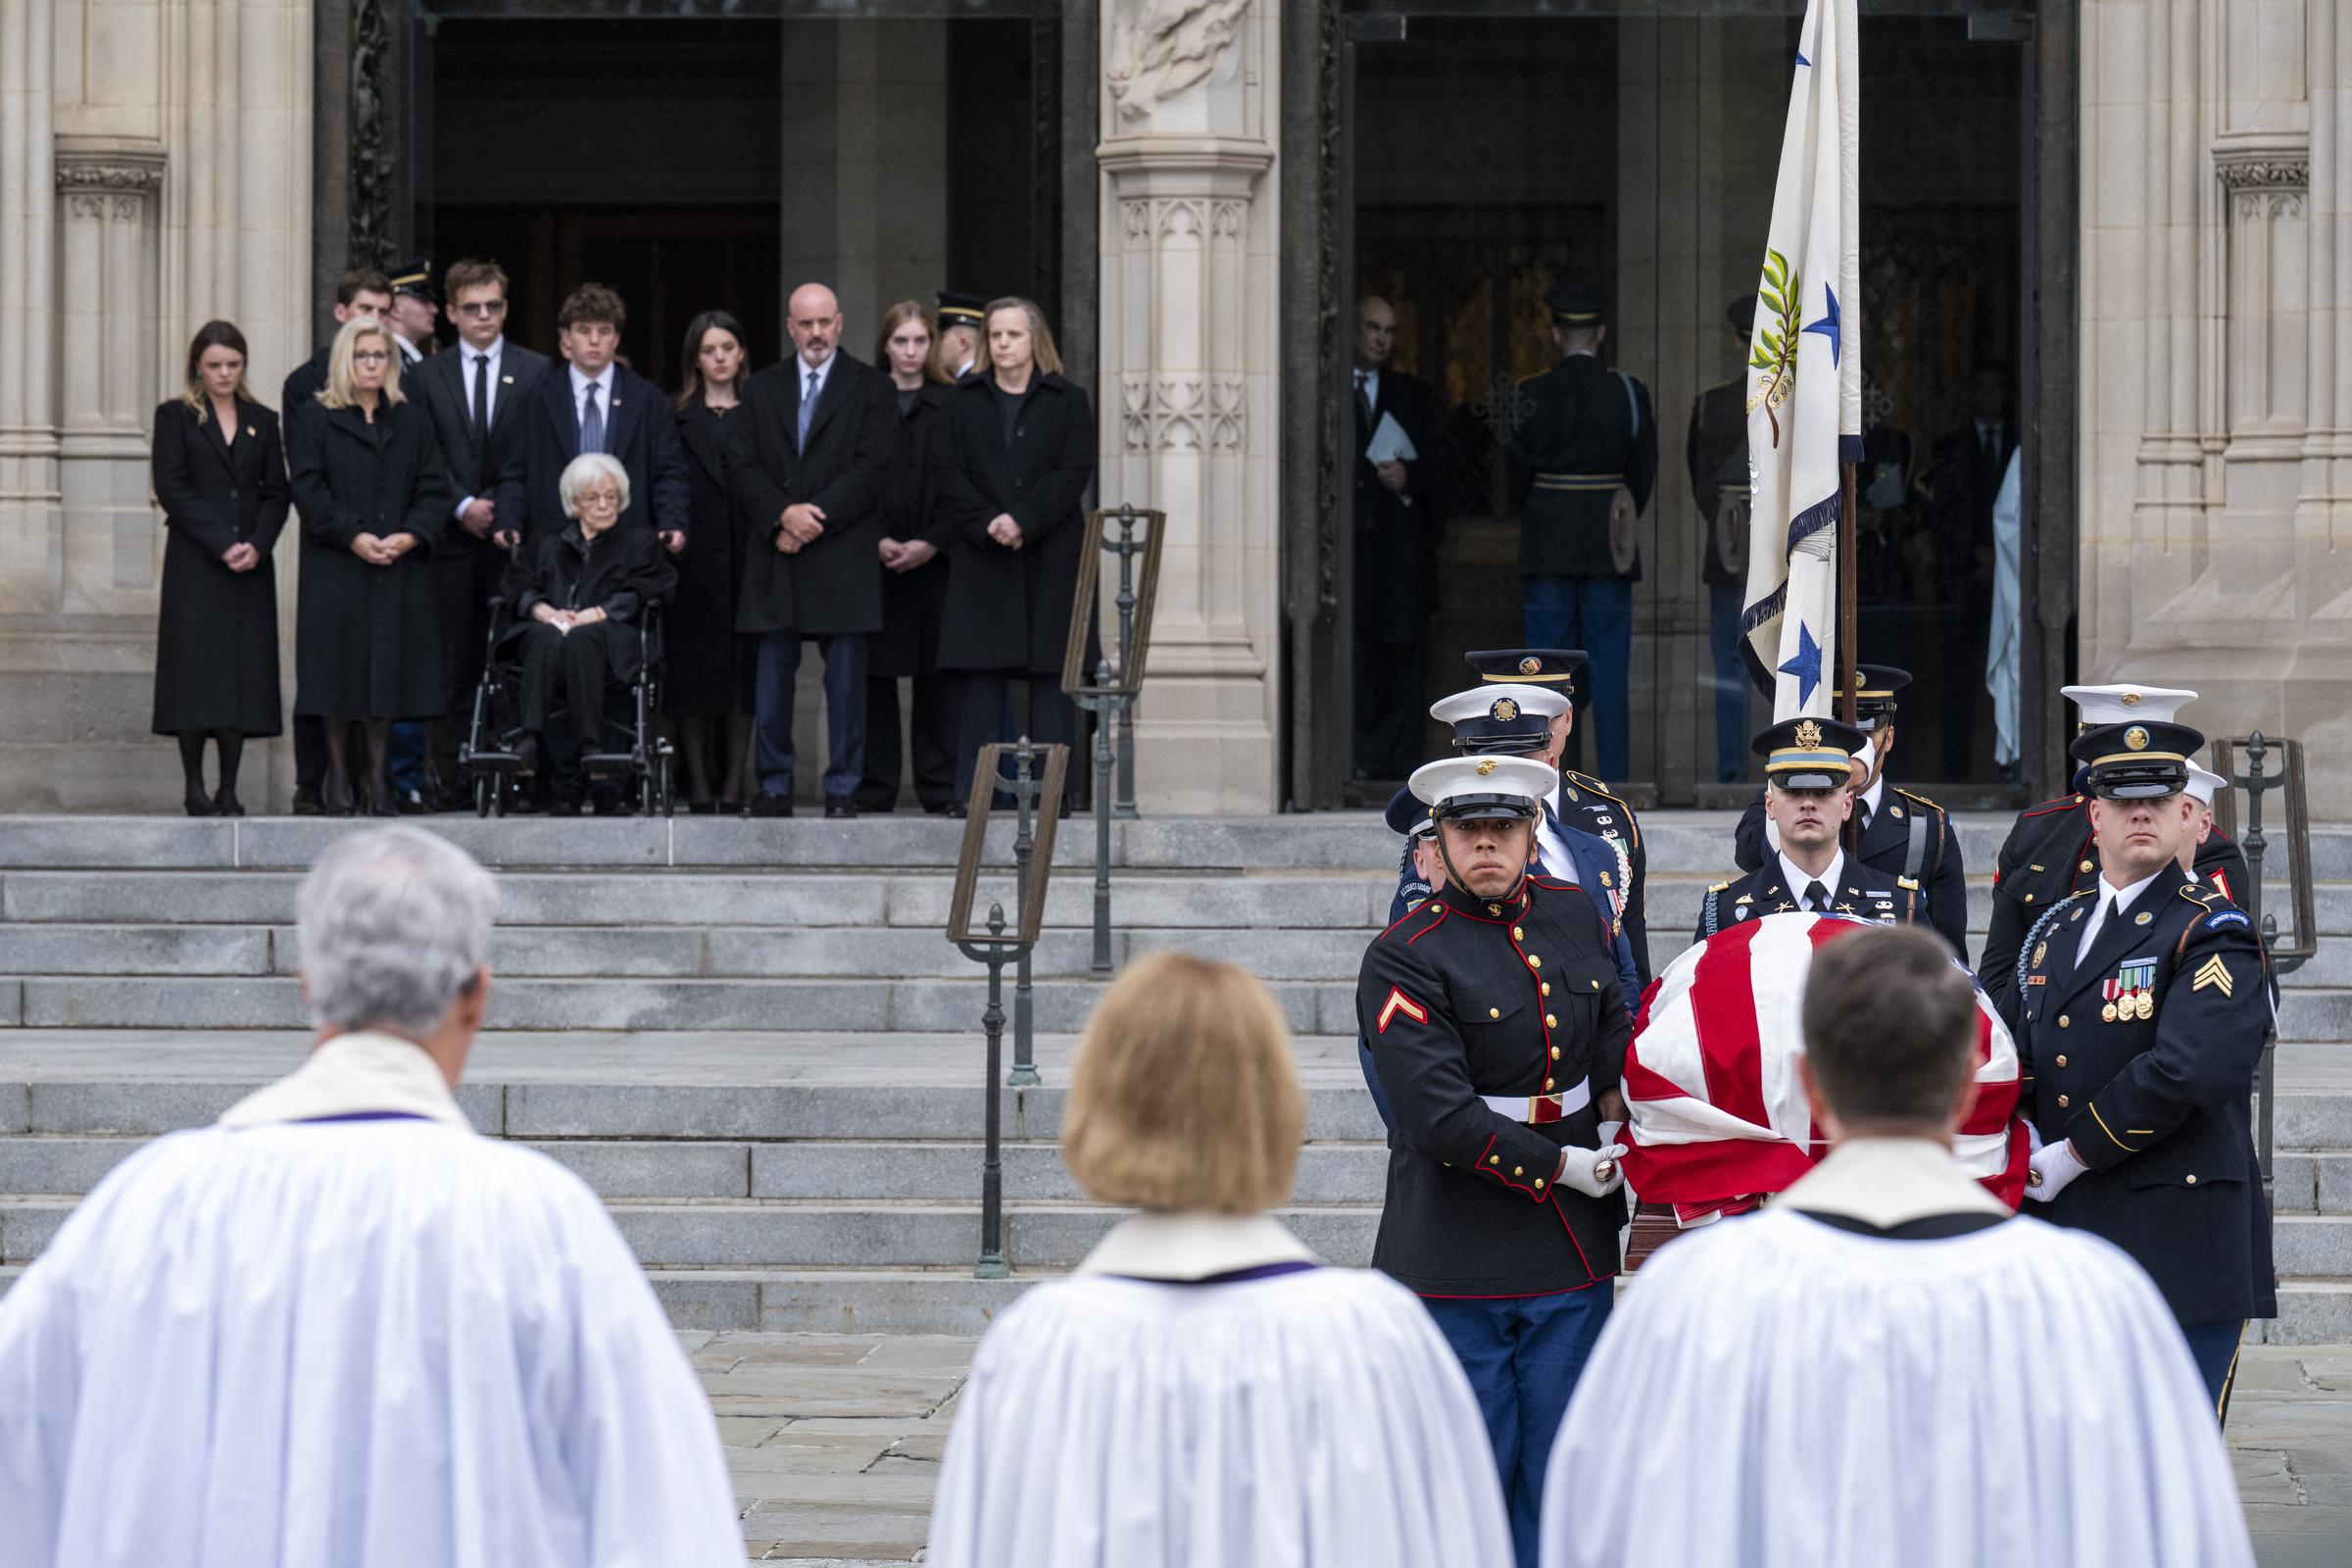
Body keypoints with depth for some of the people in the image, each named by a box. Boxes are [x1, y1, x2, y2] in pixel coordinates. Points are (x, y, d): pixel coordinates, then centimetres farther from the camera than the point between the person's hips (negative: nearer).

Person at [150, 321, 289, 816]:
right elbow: (171, 488, -5)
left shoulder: (262, 421, 14)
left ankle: (229, 791, 1)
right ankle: (196, 789, -1)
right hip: (194, 565, -3)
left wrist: (257, 545, -8)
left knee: (243, 675, -1)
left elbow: (276, 492, 10)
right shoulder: (176, 416, 4)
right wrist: (221, 545, -13)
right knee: (196, 671, -6)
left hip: (252, 566, 3)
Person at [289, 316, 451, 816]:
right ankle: (338, 775, 4)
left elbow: (434, 490, 7)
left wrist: (410, 535, -10)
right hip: (336, 566, -3)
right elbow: (308, 489, -5)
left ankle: (378, 774, 8)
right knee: (341, 669, -3)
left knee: (388, 665, 2)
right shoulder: (317, 421, 4)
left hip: (400, 568, 3)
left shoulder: (413, 423, 13)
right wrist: (353, 536, -16)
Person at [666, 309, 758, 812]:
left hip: (746, 559, 1)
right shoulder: (675, 417, 7)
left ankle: (734, 784, 5)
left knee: (744, 670, 0)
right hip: (694, 558, -1)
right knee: (692, 672, 0)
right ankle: (698, 784, 5)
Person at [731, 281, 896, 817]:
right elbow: (746, 467, 7)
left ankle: (842, 788, 4)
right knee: (773, 677, 3)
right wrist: (784, 513, -11)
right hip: (776, 555, 3)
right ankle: (774, 786, 9)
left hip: (843, 554, -3)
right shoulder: (762, 389, 14)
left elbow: (872, 467, -5)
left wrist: (813, 517, -12)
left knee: (846, 679, -1)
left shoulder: (870, 388, 5)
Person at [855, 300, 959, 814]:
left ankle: (939, 791, 4)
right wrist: (875, 541, -8)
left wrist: (931, 543, -9)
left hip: (934, 560, 0)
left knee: (936, 678, 0)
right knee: (875, 677, 0)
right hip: (873, 560, 0)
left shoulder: (949, 406, 7)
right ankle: (875, 791, 5)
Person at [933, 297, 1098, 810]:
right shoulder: (964, 401, 11)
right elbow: (947, 473, 3)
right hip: (981, 556, 1)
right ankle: (971, 791, -1)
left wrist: (1023, 521, -15)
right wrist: (988, 524, -11)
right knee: (982, 676, -2)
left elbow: (1074, 473, -3)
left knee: (1051, 671, -3)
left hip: (1050, 557, -1)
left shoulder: (1068, 401, 6)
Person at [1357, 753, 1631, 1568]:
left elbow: (1615, 1023, 26)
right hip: (1457, 1263, -5)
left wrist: (1615, 1114, 9)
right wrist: (1564, 1167, -11)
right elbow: (1443, 1119, -18)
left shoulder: (1575, 916, 7)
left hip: (1573, 1254, 5)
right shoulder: (1404, 958, -11)